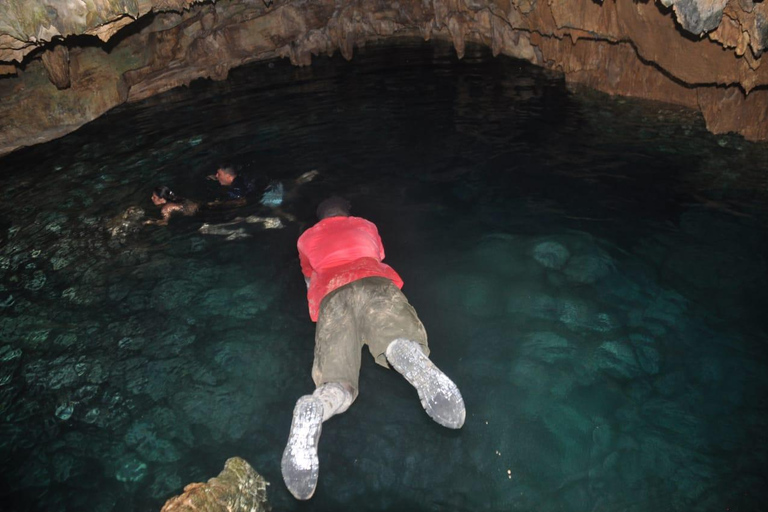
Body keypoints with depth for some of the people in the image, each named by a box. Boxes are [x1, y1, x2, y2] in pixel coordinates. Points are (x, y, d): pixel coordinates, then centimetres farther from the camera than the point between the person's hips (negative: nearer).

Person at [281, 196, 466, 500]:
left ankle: (314, 410, -45)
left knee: (337, 385, -7)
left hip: (331, 294, 0)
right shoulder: (365, 225, 38)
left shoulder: (306, 238, 38)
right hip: (372, 281, 0)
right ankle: (409, 357, -46)